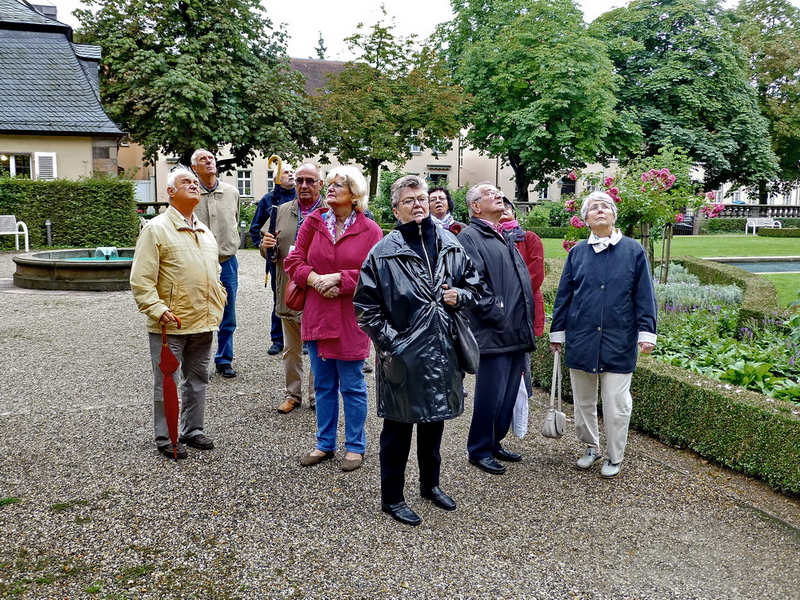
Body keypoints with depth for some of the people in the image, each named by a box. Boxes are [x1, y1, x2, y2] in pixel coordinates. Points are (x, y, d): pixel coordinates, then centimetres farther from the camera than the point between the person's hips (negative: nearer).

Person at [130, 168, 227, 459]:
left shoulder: (205, 231, 14)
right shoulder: (156, 228, -8)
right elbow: (141, 280, -13)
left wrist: (218, 304, 14)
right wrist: (158, 309, -21)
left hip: (203, 323, 7)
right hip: (169, 325, -6)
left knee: (197, 380, 15)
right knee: (166, 382, 4)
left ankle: (193, 430, 29)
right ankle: (166, 438, 15)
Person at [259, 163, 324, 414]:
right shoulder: (282, 211, 9)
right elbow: (267, 251, 14)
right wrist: (267, 245, -9)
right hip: (288, 293, 4)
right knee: (291, 349, 16)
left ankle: (317, 397, 22)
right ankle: (292, 394, 30)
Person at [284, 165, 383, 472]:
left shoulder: (370, 230, -6)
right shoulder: (313, 222, 4)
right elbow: (294, 261, 4)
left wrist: (339, 279, -18)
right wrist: (314, 279, -13)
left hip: (350, 317, -4)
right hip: (316, 314, 4)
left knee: (352, 386, 7)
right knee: (323, 384, 15)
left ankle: (355, 447, 22)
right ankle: (325, 444, 30)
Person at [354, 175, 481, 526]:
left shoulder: (451, 246, 4)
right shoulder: (383, 253, -9)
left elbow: (474, 286, 14)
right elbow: (366, 306, -8)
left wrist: (460, 296, -8)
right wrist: (390, 343, -14)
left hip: (442, 352, 5)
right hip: (402, 356, -5)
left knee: (434, 420, 20)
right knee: (398, 426, 7)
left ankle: (430, 484, 40)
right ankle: (391, 498, 22)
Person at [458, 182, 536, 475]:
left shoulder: (506, 237, 20)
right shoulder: (470, 236, -7)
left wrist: (526, 324, 15)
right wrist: (497, 314, -19)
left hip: (517, 332, 8)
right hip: (493, 334, -8)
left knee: (509, 393, 15)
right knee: (490, 394, 0)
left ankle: (494, 443, 29)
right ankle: (479, 450, 15)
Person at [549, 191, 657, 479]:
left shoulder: (633, 251, -1)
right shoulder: (577, 252, 5)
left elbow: (644, 296, -1)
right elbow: (564, 294, 8)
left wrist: (646, 332, -7)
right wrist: (557, 332, 8)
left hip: (619, 342, -2)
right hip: (581, 341, 3)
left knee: (616, 404, 3)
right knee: (583, 400, 14)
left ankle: (614, 457, 22)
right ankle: (591, 447, 33)